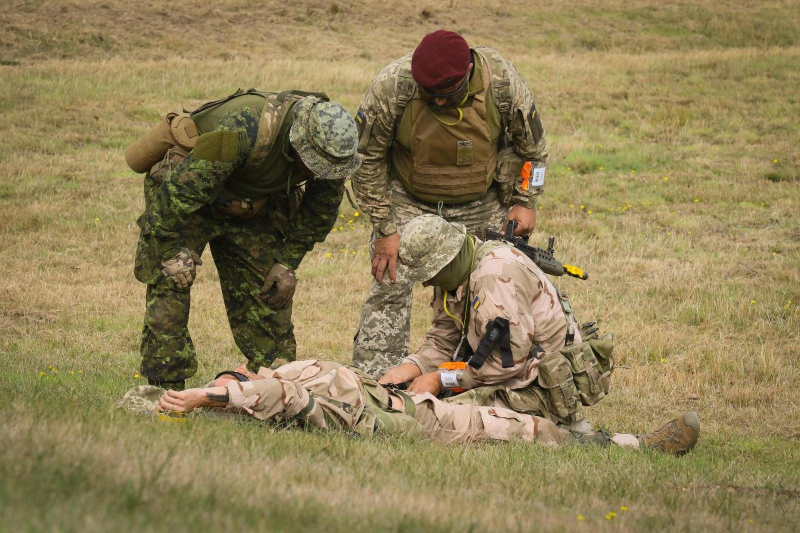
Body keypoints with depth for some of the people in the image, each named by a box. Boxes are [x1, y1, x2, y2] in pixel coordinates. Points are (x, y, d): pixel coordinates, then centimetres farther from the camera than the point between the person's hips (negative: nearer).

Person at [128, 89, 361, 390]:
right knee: (170, 289, -14)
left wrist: (288, 262, 0)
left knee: (269, 299, 1)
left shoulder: (331, 144, -20)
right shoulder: (243, 129, -42)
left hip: (250, 205, 6)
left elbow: (321, 211, 1)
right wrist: (172, 253, -26)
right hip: (180, 196, -6)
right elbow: (177, 191, -34)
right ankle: (166, 393, -8)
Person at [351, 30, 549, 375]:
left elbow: (532, 144, -4)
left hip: (483, 204, 1)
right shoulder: (391, 88, -28)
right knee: (390, 285, -11)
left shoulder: (503, 83, -24)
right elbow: (366, 158, -14)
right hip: (409, 200, -1)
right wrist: (384, 228, -13)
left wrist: (526, 202, -4)